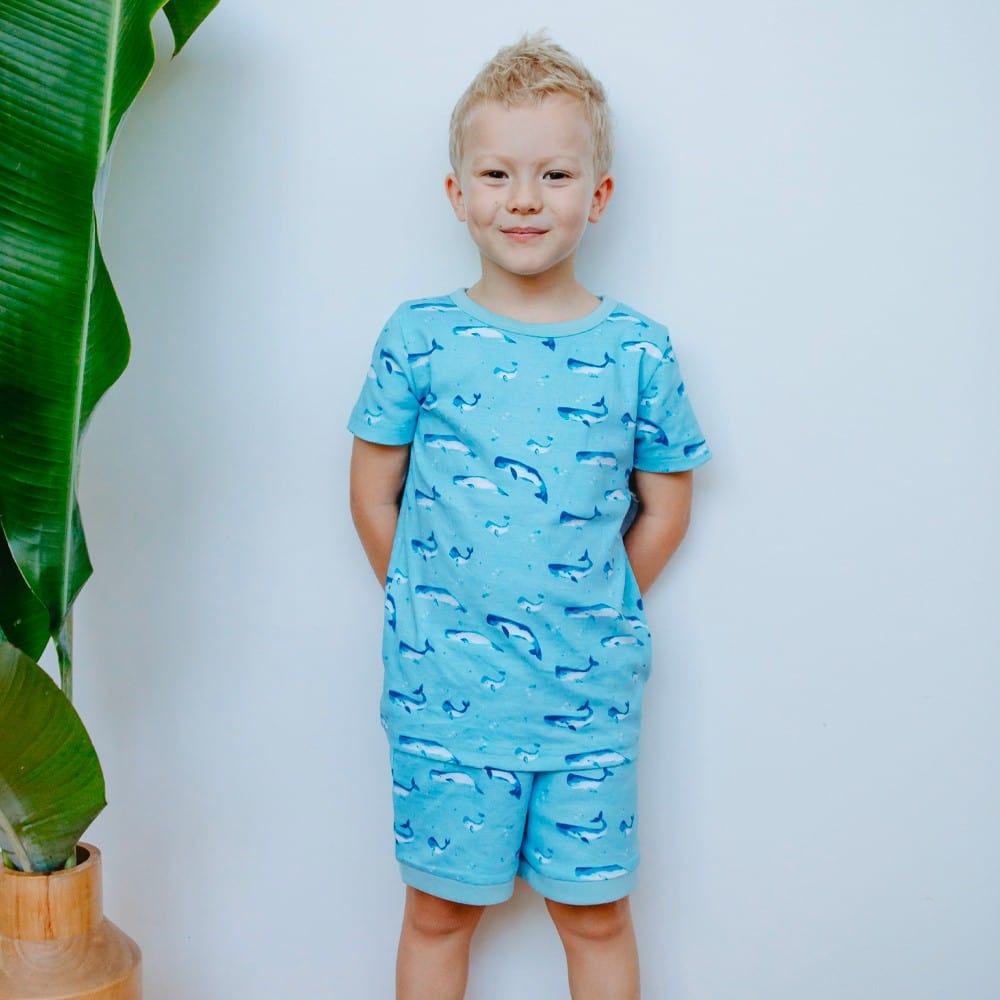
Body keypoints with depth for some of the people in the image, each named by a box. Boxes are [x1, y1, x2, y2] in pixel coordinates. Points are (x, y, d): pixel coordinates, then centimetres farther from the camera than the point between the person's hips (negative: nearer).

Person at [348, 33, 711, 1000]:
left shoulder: (638, 350, -3)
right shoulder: (418, 337, -3)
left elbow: (665, 507, 6)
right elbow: (373, 495, 4)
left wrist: (592, 617, 3)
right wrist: (431, 611, 2)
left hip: (588, 692, 1)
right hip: (443, 687, 0)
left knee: (594, 910, 14)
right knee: (439, 905, 14)